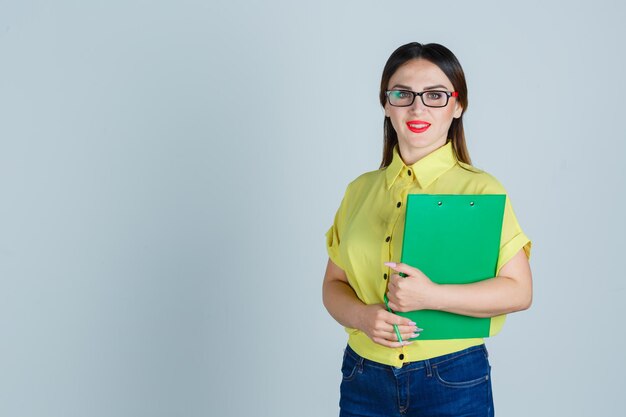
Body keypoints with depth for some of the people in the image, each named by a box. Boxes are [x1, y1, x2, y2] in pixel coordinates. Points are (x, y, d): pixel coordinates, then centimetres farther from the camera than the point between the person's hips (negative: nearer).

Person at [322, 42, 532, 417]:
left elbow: (519, 291, -9)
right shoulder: (360, 190, 6)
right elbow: (334, 283, 8)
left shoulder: (480, 190, -7)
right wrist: (363, 316, -13)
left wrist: (431, 296, -22)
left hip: (453, 384, -3)